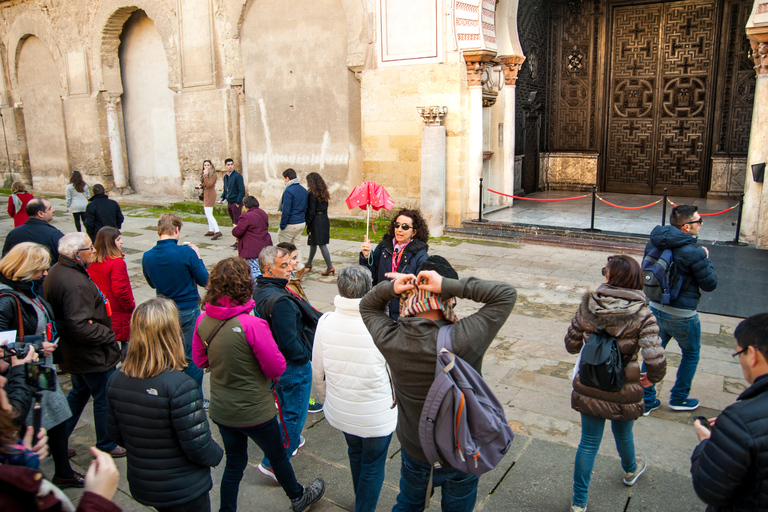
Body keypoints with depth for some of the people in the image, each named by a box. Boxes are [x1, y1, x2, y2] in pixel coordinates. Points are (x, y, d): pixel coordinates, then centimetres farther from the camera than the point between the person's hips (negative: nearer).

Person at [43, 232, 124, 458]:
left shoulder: (56, 271, 4)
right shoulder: (75, 284, -30)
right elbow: (79, 327, -32)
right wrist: (108, 335, -20)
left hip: (72, 352, 10)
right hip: (93, 355, -10)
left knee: (79, 393, 27)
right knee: (104, 399, 7)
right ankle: (106, 445, 24)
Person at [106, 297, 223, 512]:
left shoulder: (116, 380, -10)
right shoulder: (179, 386, -30)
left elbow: (115, 434, 3)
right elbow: (198, 446, -25)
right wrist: (216, 454, -4)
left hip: (141, 486, 6)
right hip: (184, 491, -6)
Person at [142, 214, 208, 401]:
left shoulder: (147, 257, -6)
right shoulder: (186, 253, -20)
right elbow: (203, 280, -10)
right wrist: (198, 257, 2)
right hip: (188, 310, -4)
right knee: (193, 357, 8)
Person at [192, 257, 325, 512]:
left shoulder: (203, 321, -10)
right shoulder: (252, 324, -29)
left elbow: (200, 360, 6)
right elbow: (277, 368, -20)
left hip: (220, 409, 5)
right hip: (253, 411, -4)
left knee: (234, 462, 24)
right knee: (278, 455, 21)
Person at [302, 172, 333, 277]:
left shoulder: (312, 194, -14)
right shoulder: (324, 193, 8)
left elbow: (311, 211, -15)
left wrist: (306, 223, -8)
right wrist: (323, 217, 17)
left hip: (316, 221, -8)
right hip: (325, 220, 8)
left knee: (322, 244, -5)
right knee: (313, 242, 20)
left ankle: (330, 267, -5)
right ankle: (308, 264, 33)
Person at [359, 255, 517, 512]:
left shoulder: (389, 339, -24)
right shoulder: (461, 341, -35)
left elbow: (367, 306, -2)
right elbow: (507, 294, -25)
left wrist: (388, 288, -22)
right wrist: (450, 285, -32)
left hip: (413, 449, 2)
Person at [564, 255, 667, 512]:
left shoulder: (588, 305, -12)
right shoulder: (642, 315, -18)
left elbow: (572, 344, -2)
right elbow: (656, 362, -24)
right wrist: (651, 379, -2)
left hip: (589, 388, 1)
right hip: (623, 393, -1)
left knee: (588, 442, 15)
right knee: (623, 434, 27)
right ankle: (630, 471, 60)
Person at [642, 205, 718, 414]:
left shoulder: (653, 243, -3)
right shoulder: (693, 253, -24)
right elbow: (710, 284, -12)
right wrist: (706, 258, 1)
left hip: (655, 309, 6)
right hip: (682, 315, -5)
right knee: (691, 354, 19)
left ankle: (647, 400, 21)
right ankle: (679, 399, 32)